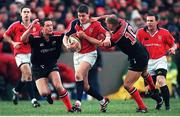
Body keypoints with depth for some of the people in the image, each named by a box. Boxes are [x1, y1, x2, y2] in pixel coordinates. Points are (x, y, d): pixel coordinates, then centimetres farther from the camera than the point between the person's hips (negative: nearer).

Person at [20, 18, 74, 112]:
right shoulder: (35, 37, -20)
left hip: (52, 65, 2)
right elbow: (23, 39, -37)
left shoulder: (57, 36, -10)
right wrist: (31, 27, -50)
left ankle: (70, 108, -4)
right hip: (38, 67, -2)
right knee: (43, 93, -12)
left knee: (58, 86, -19)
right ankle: (49, 94, 28)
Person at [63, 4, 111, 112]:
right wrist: (67, 45, -13)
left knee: (78, 74, -30)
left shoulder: (95, 24, -8)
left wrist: (107, 38, -31)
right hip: (78, 54, 5)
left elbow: (106, 33, -8)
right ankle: (103, 100, 24)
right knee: (85, 86, 4)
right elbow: (65, 37, 6)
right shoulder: (75, 24, 1)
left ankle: (78, 103, -32)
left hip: (90, 54, -5)